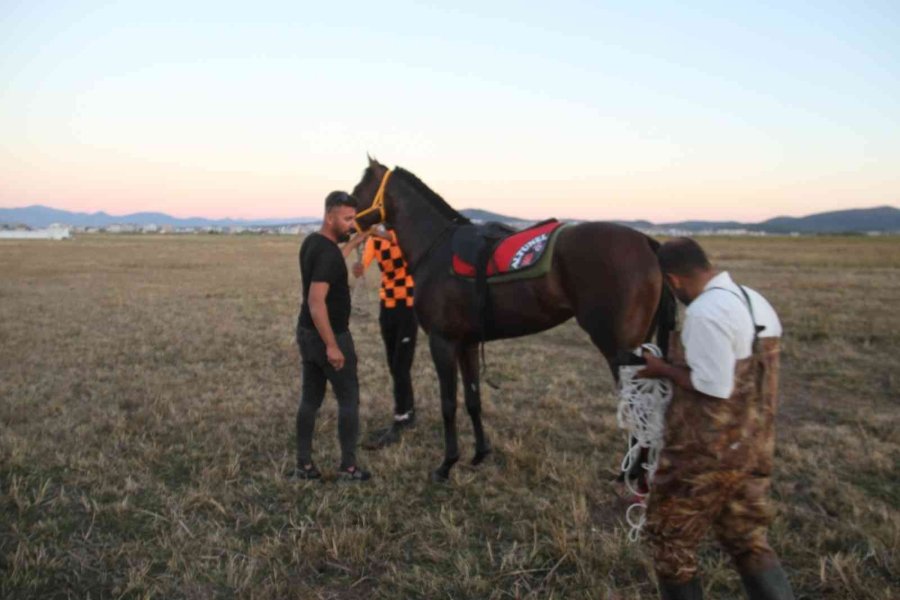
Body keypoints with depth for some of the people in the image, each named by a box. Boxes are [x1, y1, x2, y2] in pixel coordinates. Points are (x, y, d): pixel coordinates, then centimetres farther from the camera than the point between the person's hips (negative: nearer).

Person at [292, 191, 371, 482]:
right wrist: (332, 346, -26)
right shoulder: (327, 252, -22)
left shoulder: (312, 242, 7)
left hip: (307, 333, 9)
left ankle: (304, 464, 19)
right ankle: (348, 466, 11)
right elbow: (316, 302, -28)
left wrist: (352, 244, 27)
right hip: (329, 336, -9)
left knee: (310, 399, 13)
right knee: (349, 399, 3)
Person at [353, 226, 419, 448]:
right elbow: (361, 269, -12)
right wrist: (358, 267, -33)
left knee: (401, 367, -4)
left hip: (410, 306, -5)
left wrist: (383, 234, -45)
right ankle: (408, 413, 30)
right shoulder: (374, 239, 2)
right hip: (387, 306, 5)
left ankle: (398, 425, 5)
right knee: (394, 366, 14)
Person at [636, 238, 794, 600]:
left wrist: (664, 369, -9)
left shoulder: (705, 312, -22)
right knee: (748, 541, 21)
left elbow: (713, 388, -23)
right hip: (753, 448, 9)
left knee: (668, 540, 11)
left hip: (706, 452, -9)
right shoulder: (758, 303, 7)